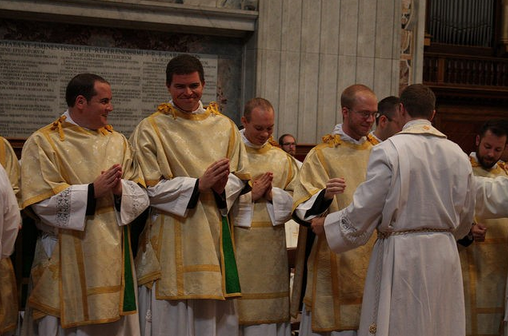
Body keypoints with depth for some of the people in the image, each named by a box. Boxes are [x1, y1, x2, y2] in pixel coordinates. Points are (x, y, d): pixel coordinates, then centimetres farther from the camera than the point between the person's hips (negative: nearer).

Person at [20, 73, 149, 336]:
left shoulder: (117, 141, 10)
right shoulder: (42, 143, -3)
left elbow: (140, 194, 5)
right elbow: (41, 200, -13)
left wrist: (121, 189, -16)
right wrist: (92, 191, -19)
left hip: (113, 255, 4)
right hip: (66, 260, -4)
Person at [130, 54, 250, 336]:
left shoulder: (225, 127, 9)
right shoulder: (150, 129, -1)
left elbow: (238, 178, 8)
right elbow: (149, 188, -9)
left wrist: (221, 187, -14)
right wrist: (199, 184, -17)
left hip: (214, 238, 3)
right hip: (169, 240, -3)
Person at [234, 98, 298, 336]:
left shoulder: (282, 159, 11)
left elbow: (294, 199, 8)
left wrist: (272, 194, -10)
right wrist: (250, 195, -13)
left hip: (271, 250, 3)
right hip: (236, 247, -3)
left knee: (268, 310, 7)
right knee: (235, 310, -1)